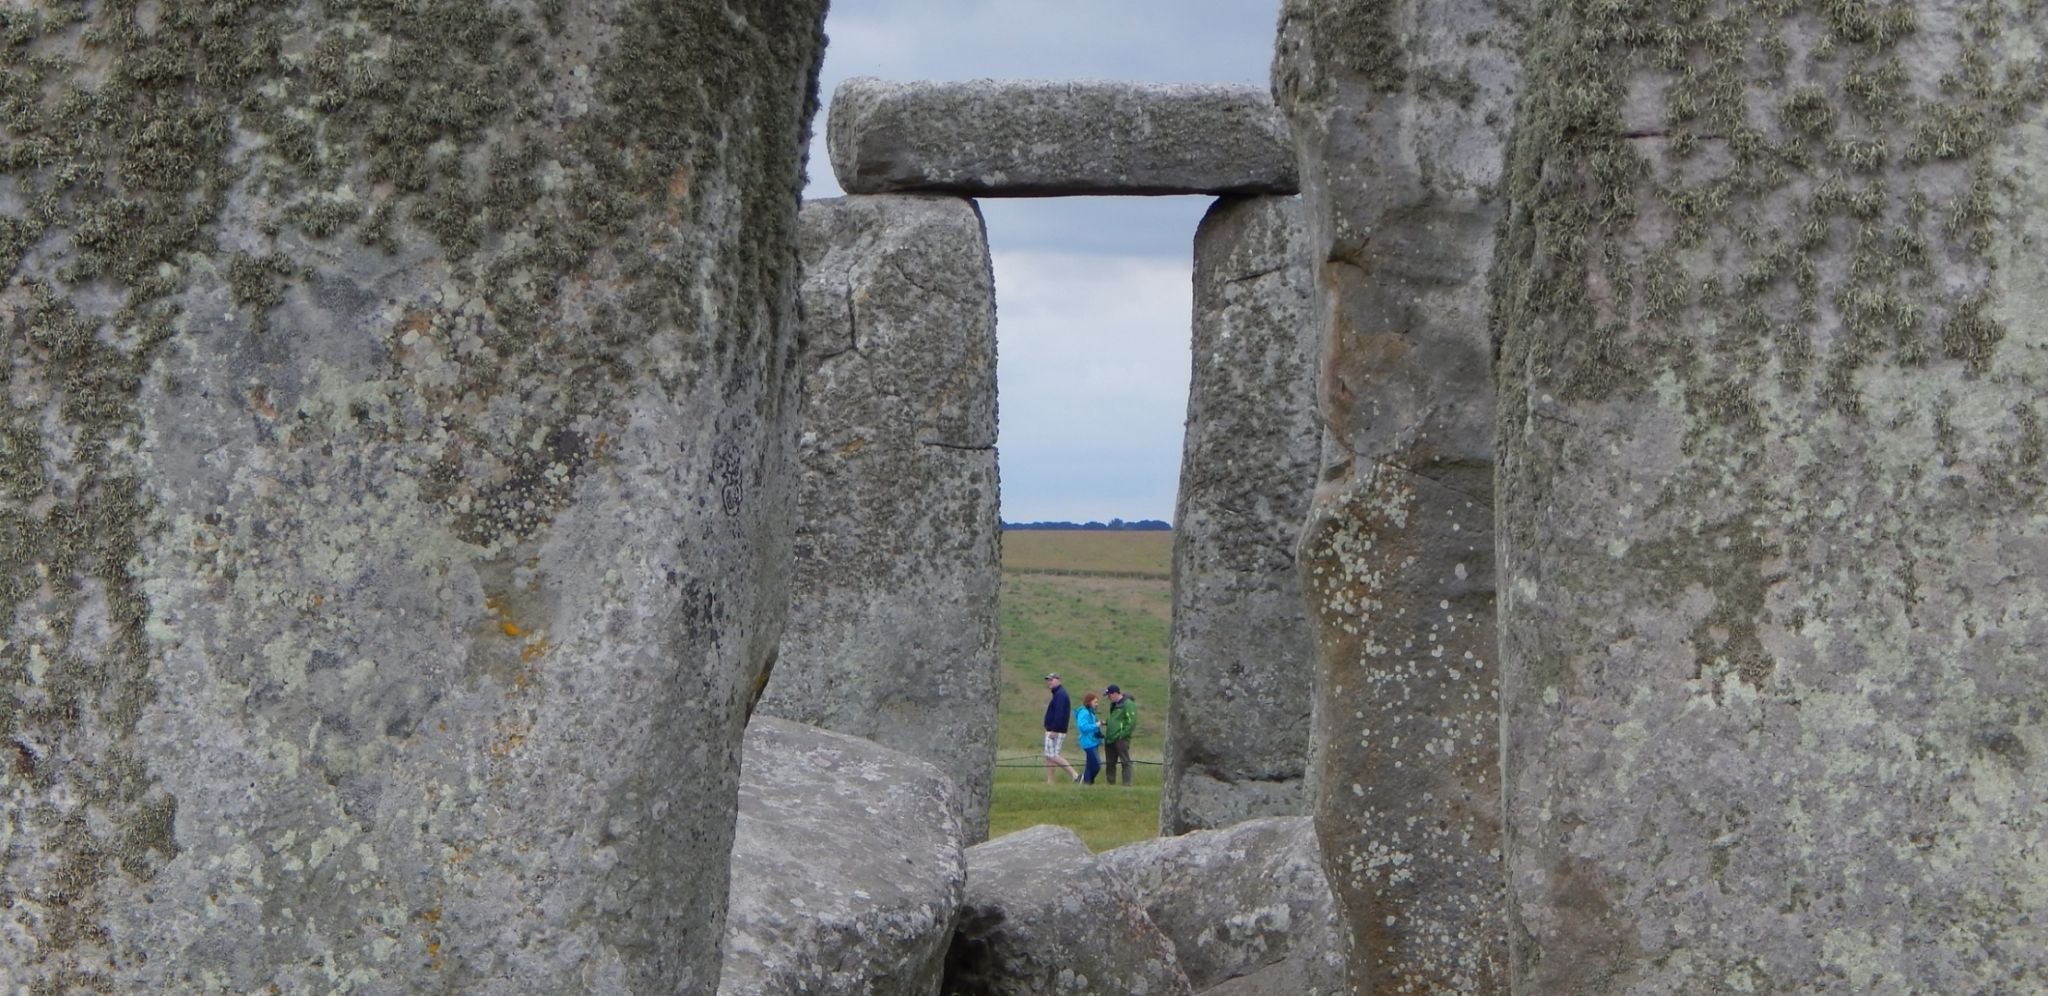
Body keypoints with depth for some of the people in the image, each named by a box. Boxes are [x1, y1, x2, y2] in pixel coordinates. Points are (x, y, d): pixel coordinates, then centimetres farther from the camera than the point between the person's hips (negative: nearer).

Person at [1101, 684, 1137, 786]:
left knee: (1125, 762, -5)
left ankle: (1127, 784, -4)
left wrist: (1122, 735, -18)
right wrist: (1106, 723, 9)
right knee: (1110, 762, 12)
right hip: (1110, 739, 9)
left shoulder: (1128, 704, -13)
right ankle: (1110, 782, 19)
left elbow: (1132, 723, -17)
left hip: (1121, 739, -9)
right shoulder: (1114, 704, 16)